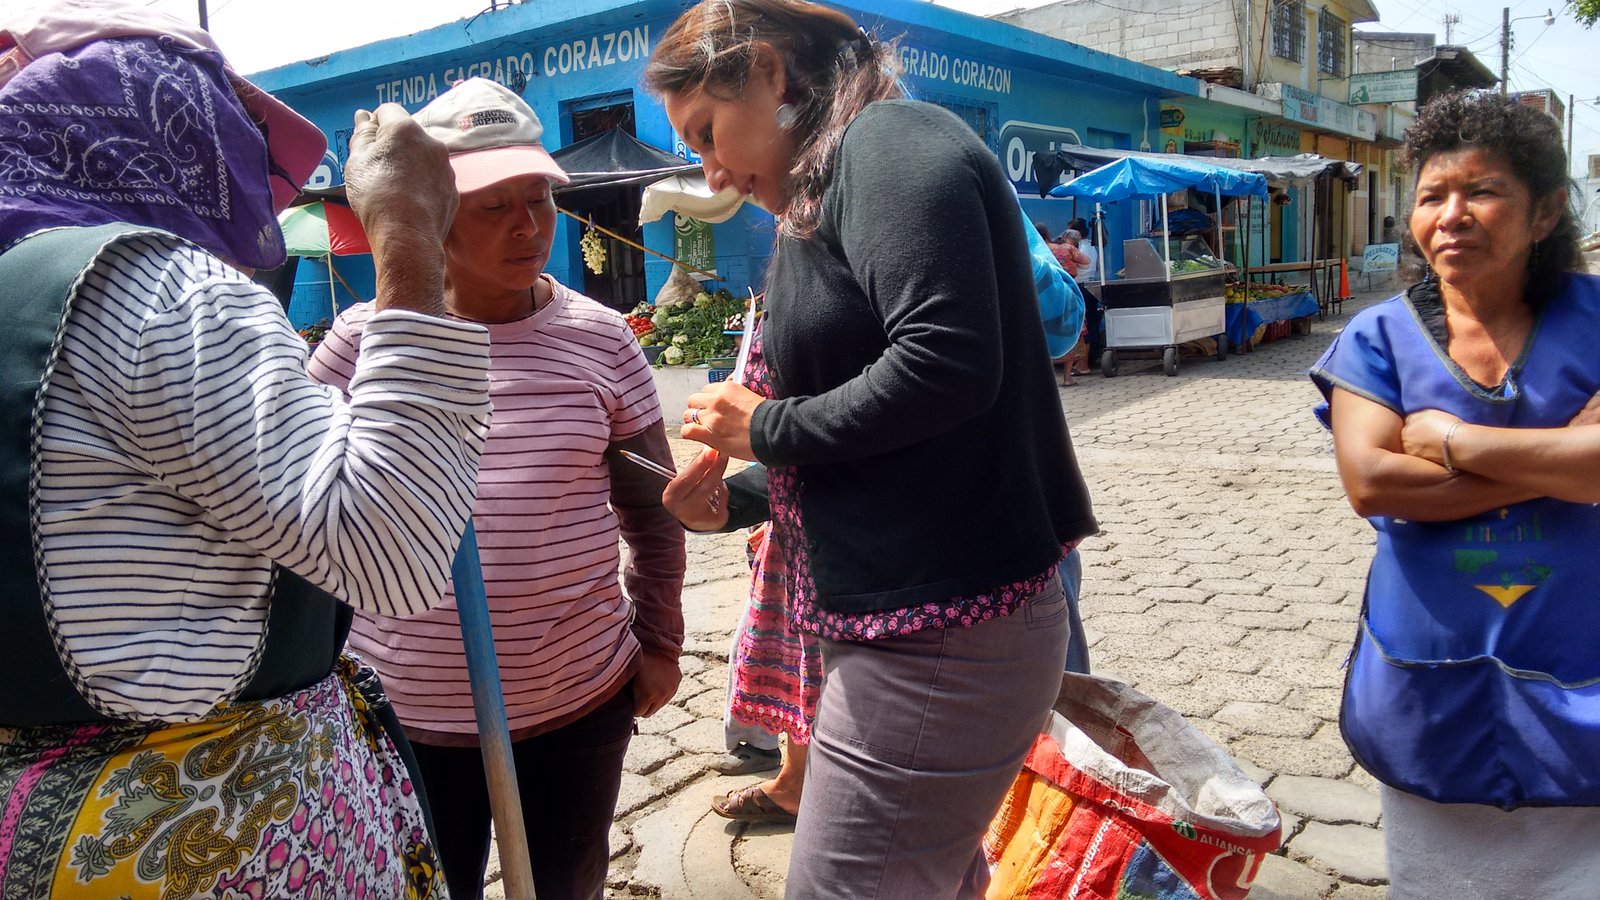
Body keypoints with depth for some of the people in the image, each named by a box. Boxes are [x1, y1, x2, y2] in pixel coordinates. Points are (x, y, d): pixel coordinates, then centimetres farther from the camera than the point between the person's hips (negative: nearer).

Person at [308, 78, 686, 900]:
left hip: (581, 707, 1)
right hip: (401, 714, 0)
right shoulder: (363, 338, -5)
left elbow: (652, 511, 6)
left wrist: (659, 642, 5)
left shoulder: (600, 339, -2)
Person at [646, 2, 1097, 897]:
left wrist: (767, 428, -11)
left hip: (941, 639, -9)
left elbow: (944, 367, -24)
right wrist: (737, 500, 15)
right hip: (913, 626, 9)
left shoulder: (889, 139, -10)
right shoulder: (830, 199, 17)